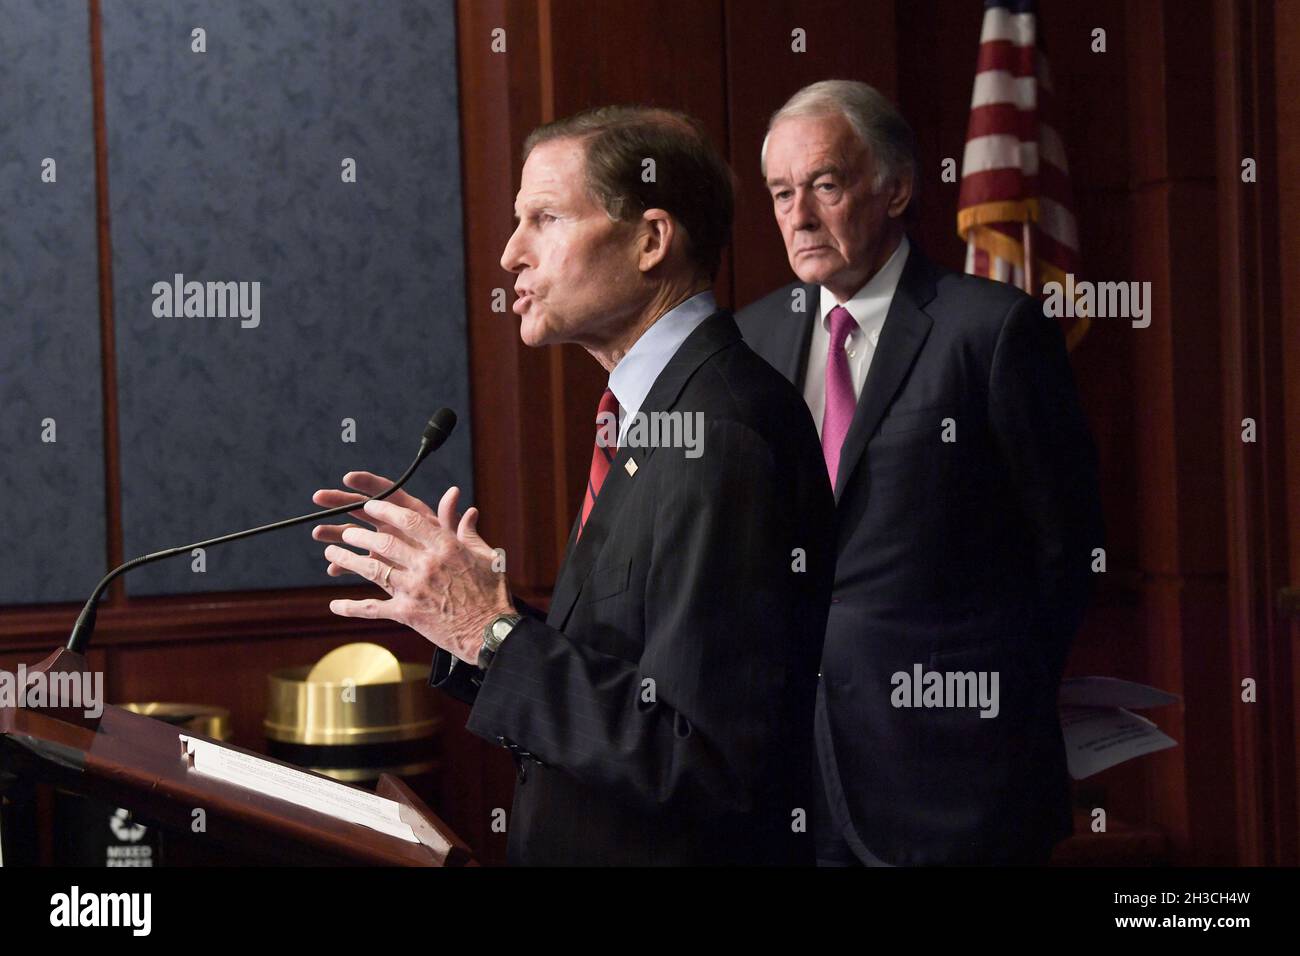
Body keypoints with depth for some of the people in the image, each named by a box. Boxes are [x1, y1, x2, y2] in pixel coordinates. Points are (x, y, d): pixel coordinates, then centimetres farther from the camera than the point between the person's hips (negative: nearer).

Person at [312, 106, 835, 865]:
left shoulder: (725, 438, -22)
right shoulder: (642, 415, 8)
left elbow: (704, 760, -26)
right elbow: (599, 674, 7)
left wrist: (493, 630, -20)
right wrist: (453, 577, -2)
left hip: (689, 846, -8)